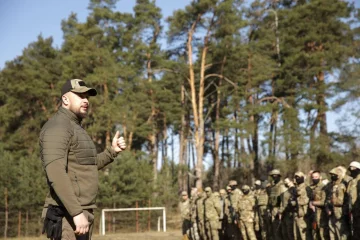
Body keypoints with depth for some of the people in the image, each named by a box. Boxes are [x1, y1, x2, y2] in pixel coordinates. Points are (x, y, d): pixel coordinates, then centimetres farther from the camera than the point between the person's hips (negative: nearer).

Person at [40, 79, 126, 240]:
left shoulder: (75, 129, 20)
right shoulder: (58, 127, -13)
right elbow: (55, 173, -25)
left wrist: (112, 151, 16)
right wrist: (77, 212, -29)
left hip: (80, 213, 11)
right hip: (68, 216, -10)